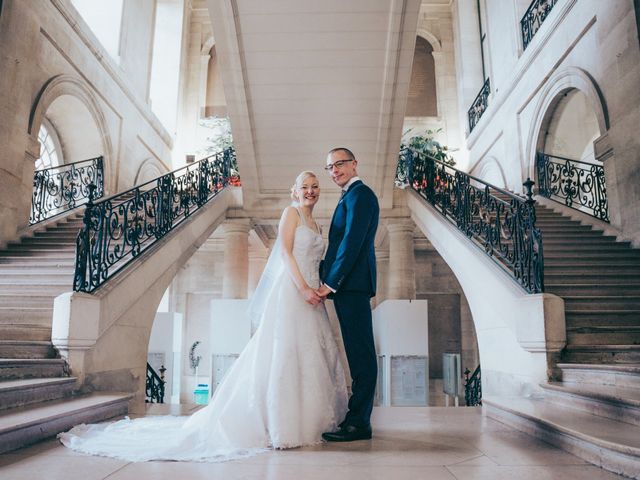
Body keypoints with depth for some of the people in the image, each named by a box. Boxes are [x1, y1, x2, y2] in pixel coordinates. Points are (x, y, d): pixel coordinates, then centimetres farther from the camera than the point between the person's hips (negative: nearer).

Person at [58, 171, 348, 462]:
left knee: (308, 356, 6)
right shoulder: (290, 213, -1)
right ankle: (281, 426, 1)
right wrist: (303, 287, -20)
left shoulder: (315, 225, 22)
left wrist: (322, 288, 4)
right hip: (290, 291, -8)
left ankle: (303, 422, 14)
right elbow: (286, 252, -11)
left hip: (310, 293, 8)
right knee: (286, 354, -7)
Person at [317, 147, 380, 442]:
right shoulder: (351, 196, 24)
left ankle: (358, 423, -1)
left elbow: (352, 241, -17)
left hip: (352, 284, -10)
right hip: (346, 285, 10)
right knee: (358, 352, 12)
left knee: (360, 353, -6)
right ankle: (358, 418, 20)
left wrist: (330, 282, -16)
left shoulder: (359, 194, -7)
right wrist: (327, 279, 14)